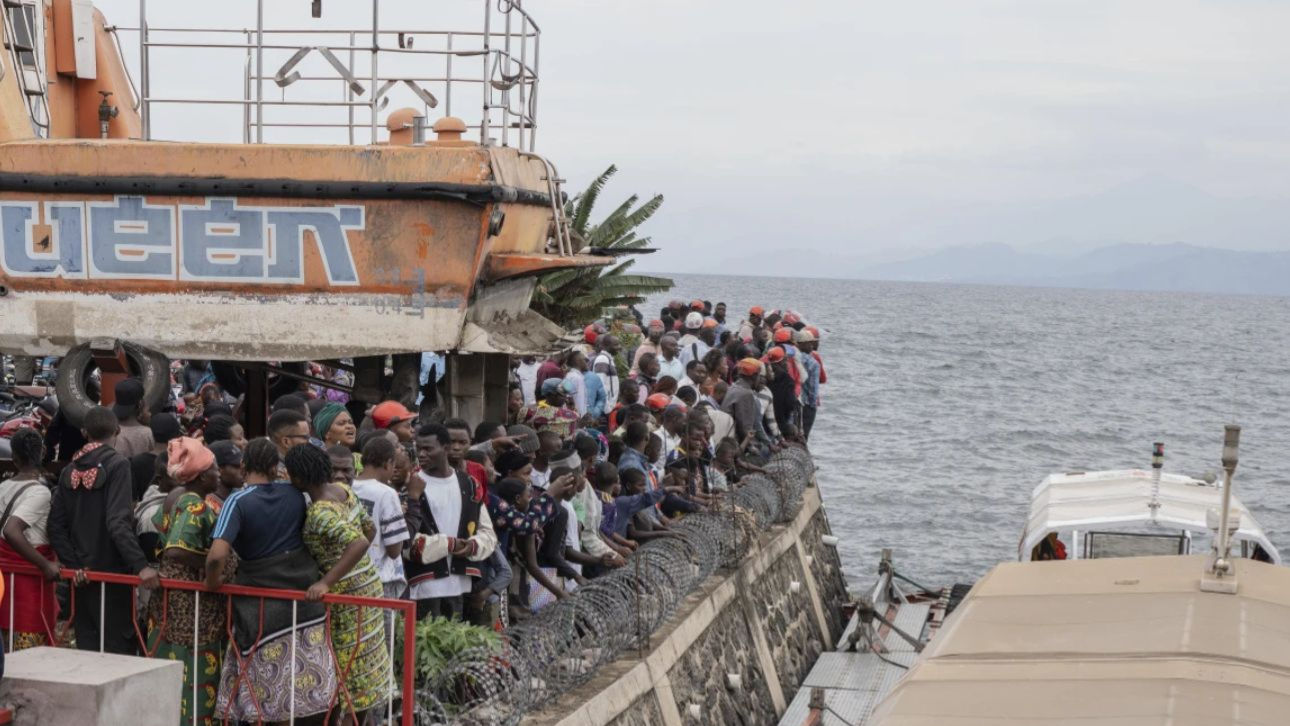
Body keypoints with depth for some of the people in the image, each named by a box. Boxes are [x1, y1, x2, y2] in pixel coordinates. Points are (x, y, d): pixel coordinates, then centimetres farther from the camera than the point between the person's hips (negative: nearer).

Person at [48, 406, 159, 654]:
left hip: (83, 574, 6)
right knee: (118, 645, 0)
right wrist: (141, 565, -27)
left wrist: (74, 564, 2)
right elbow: (118, 522, -23)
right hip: (113, 572, -5)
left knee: (87, 646, 11)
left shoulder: (70, 470, 6)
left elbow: (56, 526, 3)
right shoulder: (117, 465, -11)